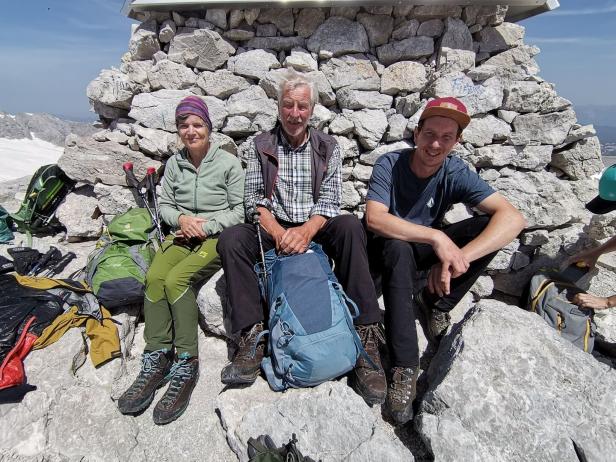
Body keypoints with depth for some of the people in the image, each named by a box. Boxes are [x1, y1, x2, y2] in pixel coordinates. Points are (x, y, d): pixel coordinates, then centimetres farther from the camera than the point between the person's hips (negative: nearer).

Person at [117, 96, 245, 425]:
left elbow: (240, 211, -3)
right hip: (182, 234, 5)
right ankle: (157, 359, -19)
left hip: (218, 237, -4)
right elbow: (165, 205, 15)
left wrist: (206, 225, -12)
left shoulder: (228, 163, -1)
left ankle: (186, 364, -19)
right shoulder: (174, 163, 13)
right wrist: (181, 219, -6)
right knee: (154, 277, -24)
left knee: (176, 280, -28)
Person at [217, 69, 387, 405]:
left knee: (350, 226, -32)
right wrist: (277, 232, -19)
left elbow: (330, 199, -3)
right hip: (273, 229, 1)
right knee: (230, 239, -27)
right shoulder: (261, 146, 7)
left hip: (315, 228, 0)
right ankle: (252, 335, -26)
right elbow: (253, 198, -1)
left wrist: (306, 231, -23)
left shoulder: (327, 147, 6)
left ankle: (364, 333, -32)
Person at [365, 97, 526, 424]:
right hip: (387, 250, -2)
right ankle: (404, 367, -36)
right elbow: (374, 218, -32)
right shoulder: (389, 164, -18)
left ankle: (435, 305, -6)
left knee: (491, 228, -20)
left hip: (425, 249, 3)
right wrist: (437, 237, -41)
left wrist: (460, 256, -40)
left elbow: (513, 217, -24)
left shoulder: (456, 173, -13)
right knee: (398, 249, -40)